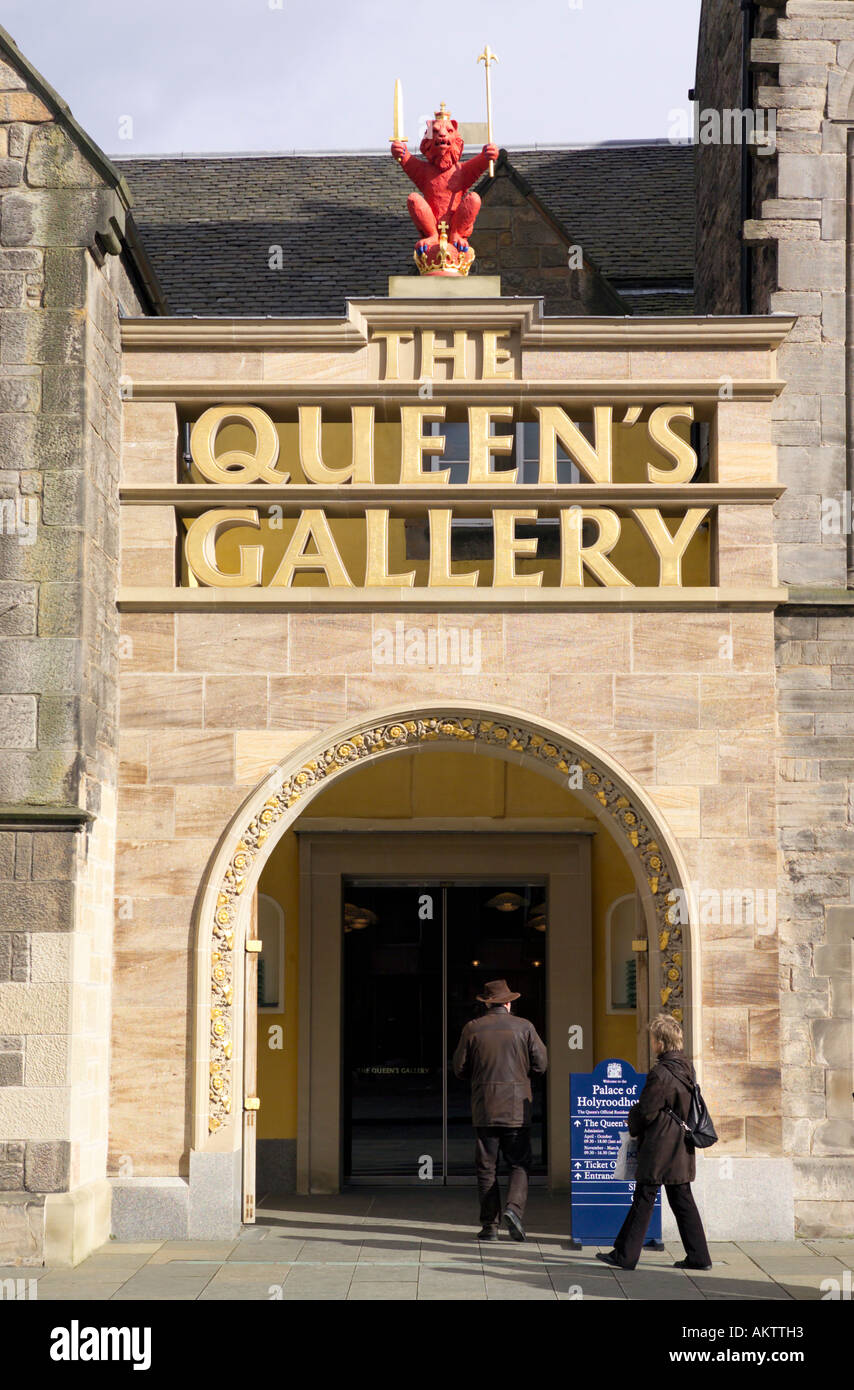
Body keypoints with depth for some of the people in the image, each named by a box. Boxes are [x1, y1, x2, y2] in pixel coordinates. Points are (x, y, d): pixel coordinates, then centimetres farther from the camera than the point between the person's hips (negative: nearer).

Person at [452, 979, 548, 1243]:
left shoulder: (472, 1029, 0)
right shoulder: (524, 1027, -1)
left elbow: (459, 1069, 4)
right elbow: (541, 1065, 1)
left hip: (484, 1109, 1)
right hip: (517, 1108, -1)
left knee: (486, 1167, 6)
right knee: (519, 1164, 7)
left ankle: (489, 1225, 4)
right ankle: (514, 1208, -16)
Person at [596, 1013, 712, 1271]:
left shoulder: (660, 1073, -19)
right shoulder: (686, 1068, 7)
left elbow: (645, 1111, -15)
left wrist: (633, 1127, 6)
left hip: (659, 1148, -8)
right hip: (682, 1148, 8)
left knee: (643, 1201, -1)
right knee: (682, 1201, 12)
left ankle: (625, 1256, 6)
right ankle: (698, 1256, 12)